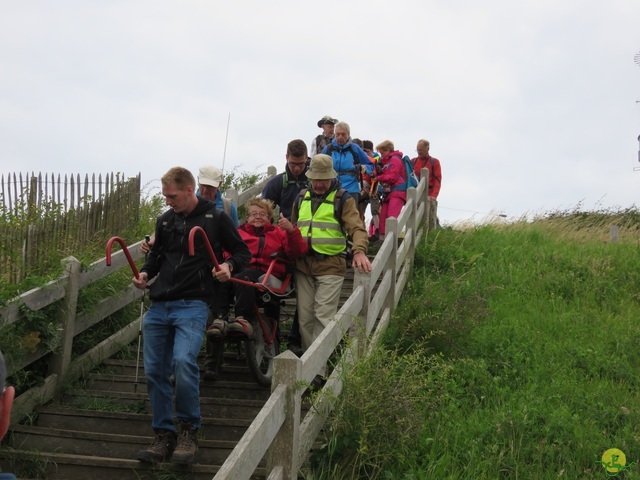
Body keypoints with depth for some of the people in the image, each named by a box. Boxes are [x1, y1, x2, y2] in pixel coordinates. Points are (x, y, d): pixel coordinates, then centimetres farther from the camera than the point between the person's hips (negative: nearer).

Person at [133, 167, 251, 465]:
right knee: (155, 371, 4)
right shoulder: (165, 221, 14)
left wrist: (229, 266, -12)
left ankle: (189, 430, -6)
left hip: (192, 305, -6)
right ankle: (164, 435, 17)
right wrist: (146, 273, 7)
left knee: (184, 360, -25)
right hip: (159, 305, 6)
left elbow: (242, 252, 8)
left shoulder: (216, 218, 1)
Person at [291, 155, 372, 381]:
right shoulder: (302, 197, 15)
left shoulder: (343, 199, 0)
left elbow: (357, 228, -13)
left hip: (330, 266, -5)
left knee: (323, 317, -9)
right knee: (305, 317, 7)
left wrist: (359, 251, -31)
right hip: (303, 265, 5)